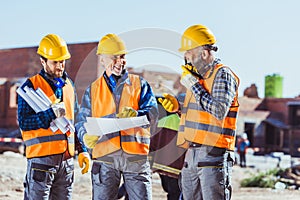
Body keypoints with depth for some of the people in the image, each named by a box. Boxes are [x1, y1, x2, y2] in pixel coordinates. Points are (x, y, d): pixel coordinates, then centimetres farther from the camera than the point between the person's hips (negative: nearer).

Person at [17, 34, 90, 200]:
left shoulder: (68, 85, 15)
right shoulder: (31, 86, -4)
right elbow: (23, 122, -11)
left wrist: (82, 150, 14)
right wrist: (51, 113, -21)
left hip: (67, 159, 6)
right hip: (41, 158, -6)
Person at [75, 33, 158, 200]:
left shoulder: (139, 84, 11)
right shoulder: (93, 90, 15)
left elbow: (152, 113, -1)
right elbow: (82, 121, 10)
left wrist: (136, 114, -23)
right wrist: (87, 136, -13)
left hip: (136, 156, -1)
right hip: (105, 156, 1)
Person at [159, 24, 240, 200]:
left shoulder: (223, 74, -6)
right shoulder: (198, 76, 20)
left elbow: (219, 112, -21)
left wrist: (193, 85, -15)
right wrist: (177, 107, 9)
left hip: (213, 155, -9)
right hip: (191, 154, 9)